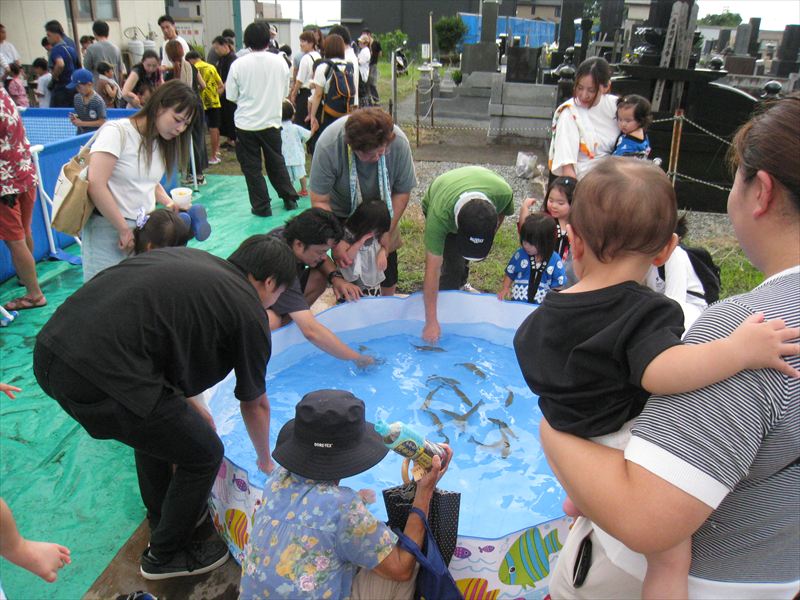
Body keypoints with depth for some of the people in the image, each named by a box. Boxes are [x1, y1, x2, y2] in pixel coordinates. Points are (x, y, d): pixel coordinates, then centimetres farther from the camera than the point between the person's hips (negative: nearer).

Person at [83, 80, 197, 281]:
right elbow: (96, 185, -20)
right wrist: (124, 230, -16)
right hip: (109, 229, -6)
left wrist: (169, 203, 4)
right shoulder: (117, 131, -12)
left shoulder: (161, 142, 11)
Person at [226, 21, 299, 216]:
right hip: (272, 122, 2)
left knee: (252, 167, 8)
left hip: (246, 123, -2)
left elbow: (231, 96, -4)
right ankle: (289, 199, 23)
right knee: (276, 162, 18)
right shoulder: (280, 62, -4)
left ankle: (261, 206, 11)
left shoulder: (238, 64, -10)